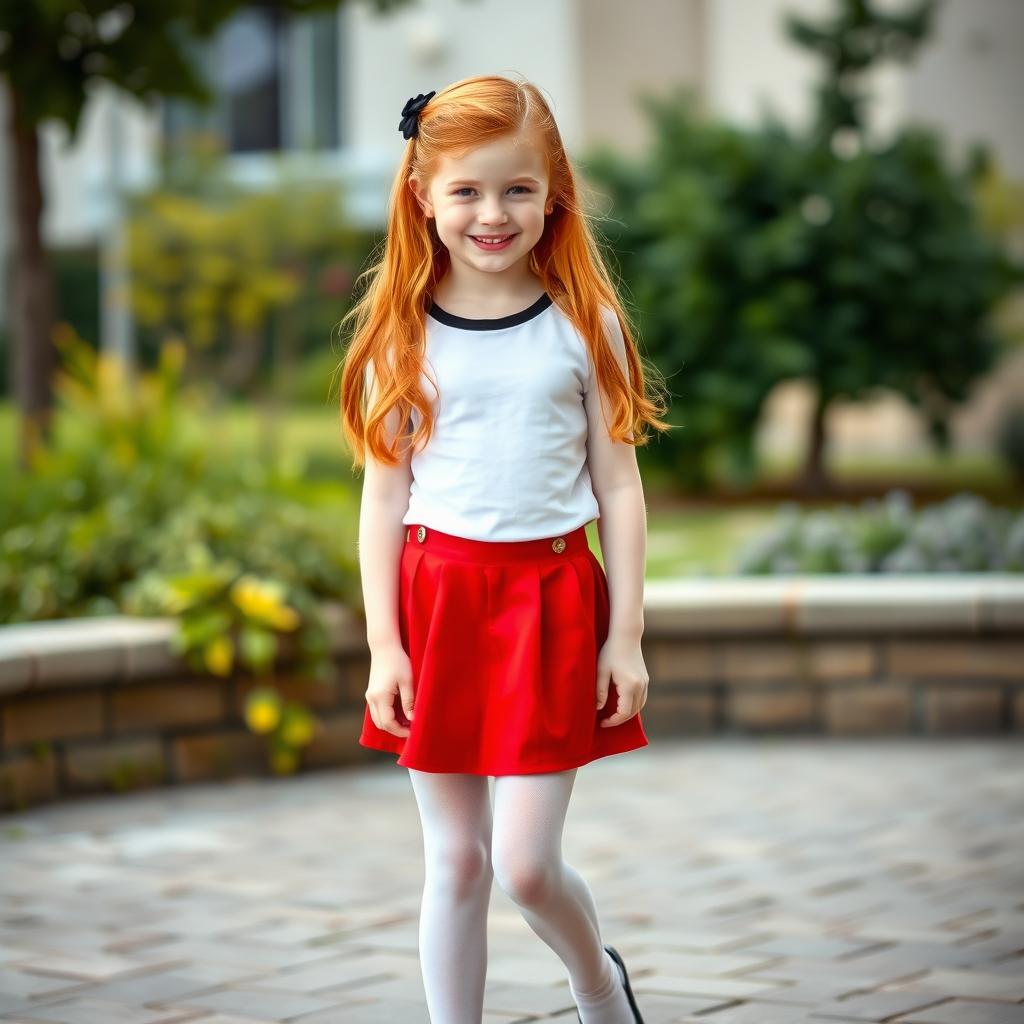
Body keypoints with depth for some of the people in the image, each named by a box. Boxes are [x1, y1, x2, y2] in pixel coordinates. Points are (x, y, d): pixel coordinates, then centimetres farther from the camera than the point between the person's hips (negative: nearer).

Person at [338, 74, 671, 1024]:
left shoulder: (584, 323, 0)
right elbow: (384, 494, 3)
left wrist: (626, 636, -1)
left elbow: (618, 488, 3)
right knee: (454, 862, 7)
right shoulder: (403, 333, 1)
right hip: (435, 595, 1)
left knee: (525, 863, -4)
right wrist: (383, 644, -2)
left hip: (552, 597, -1)